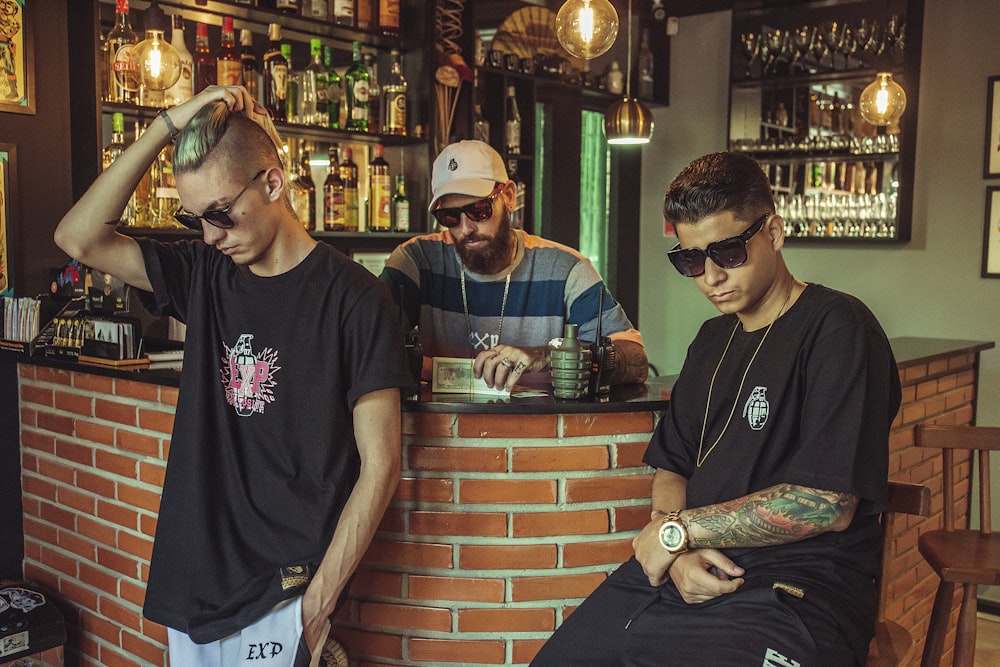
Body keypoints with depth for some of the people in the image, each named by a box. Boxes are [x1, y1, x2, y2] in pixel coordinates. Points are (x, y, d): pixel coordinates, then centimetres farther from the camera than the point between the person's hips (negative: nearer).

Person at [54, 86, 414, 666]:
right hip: (193, 585, 5)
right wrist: (168, 126, -7)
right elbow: (79, 237, -1)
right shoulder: (205, 275, 5)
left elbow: (379, 468, -12)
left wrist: (318, 602, -15)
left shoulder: (354, 298, -12)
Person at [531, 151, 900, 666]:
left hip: (792, 593, -6)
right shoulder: (712, 339, 17)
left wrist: (677, 528, -9)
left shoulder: (837, 328, -9)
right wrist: (678, 552, -5)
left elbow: (828, 505, -17)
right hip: (687, 574, 7)